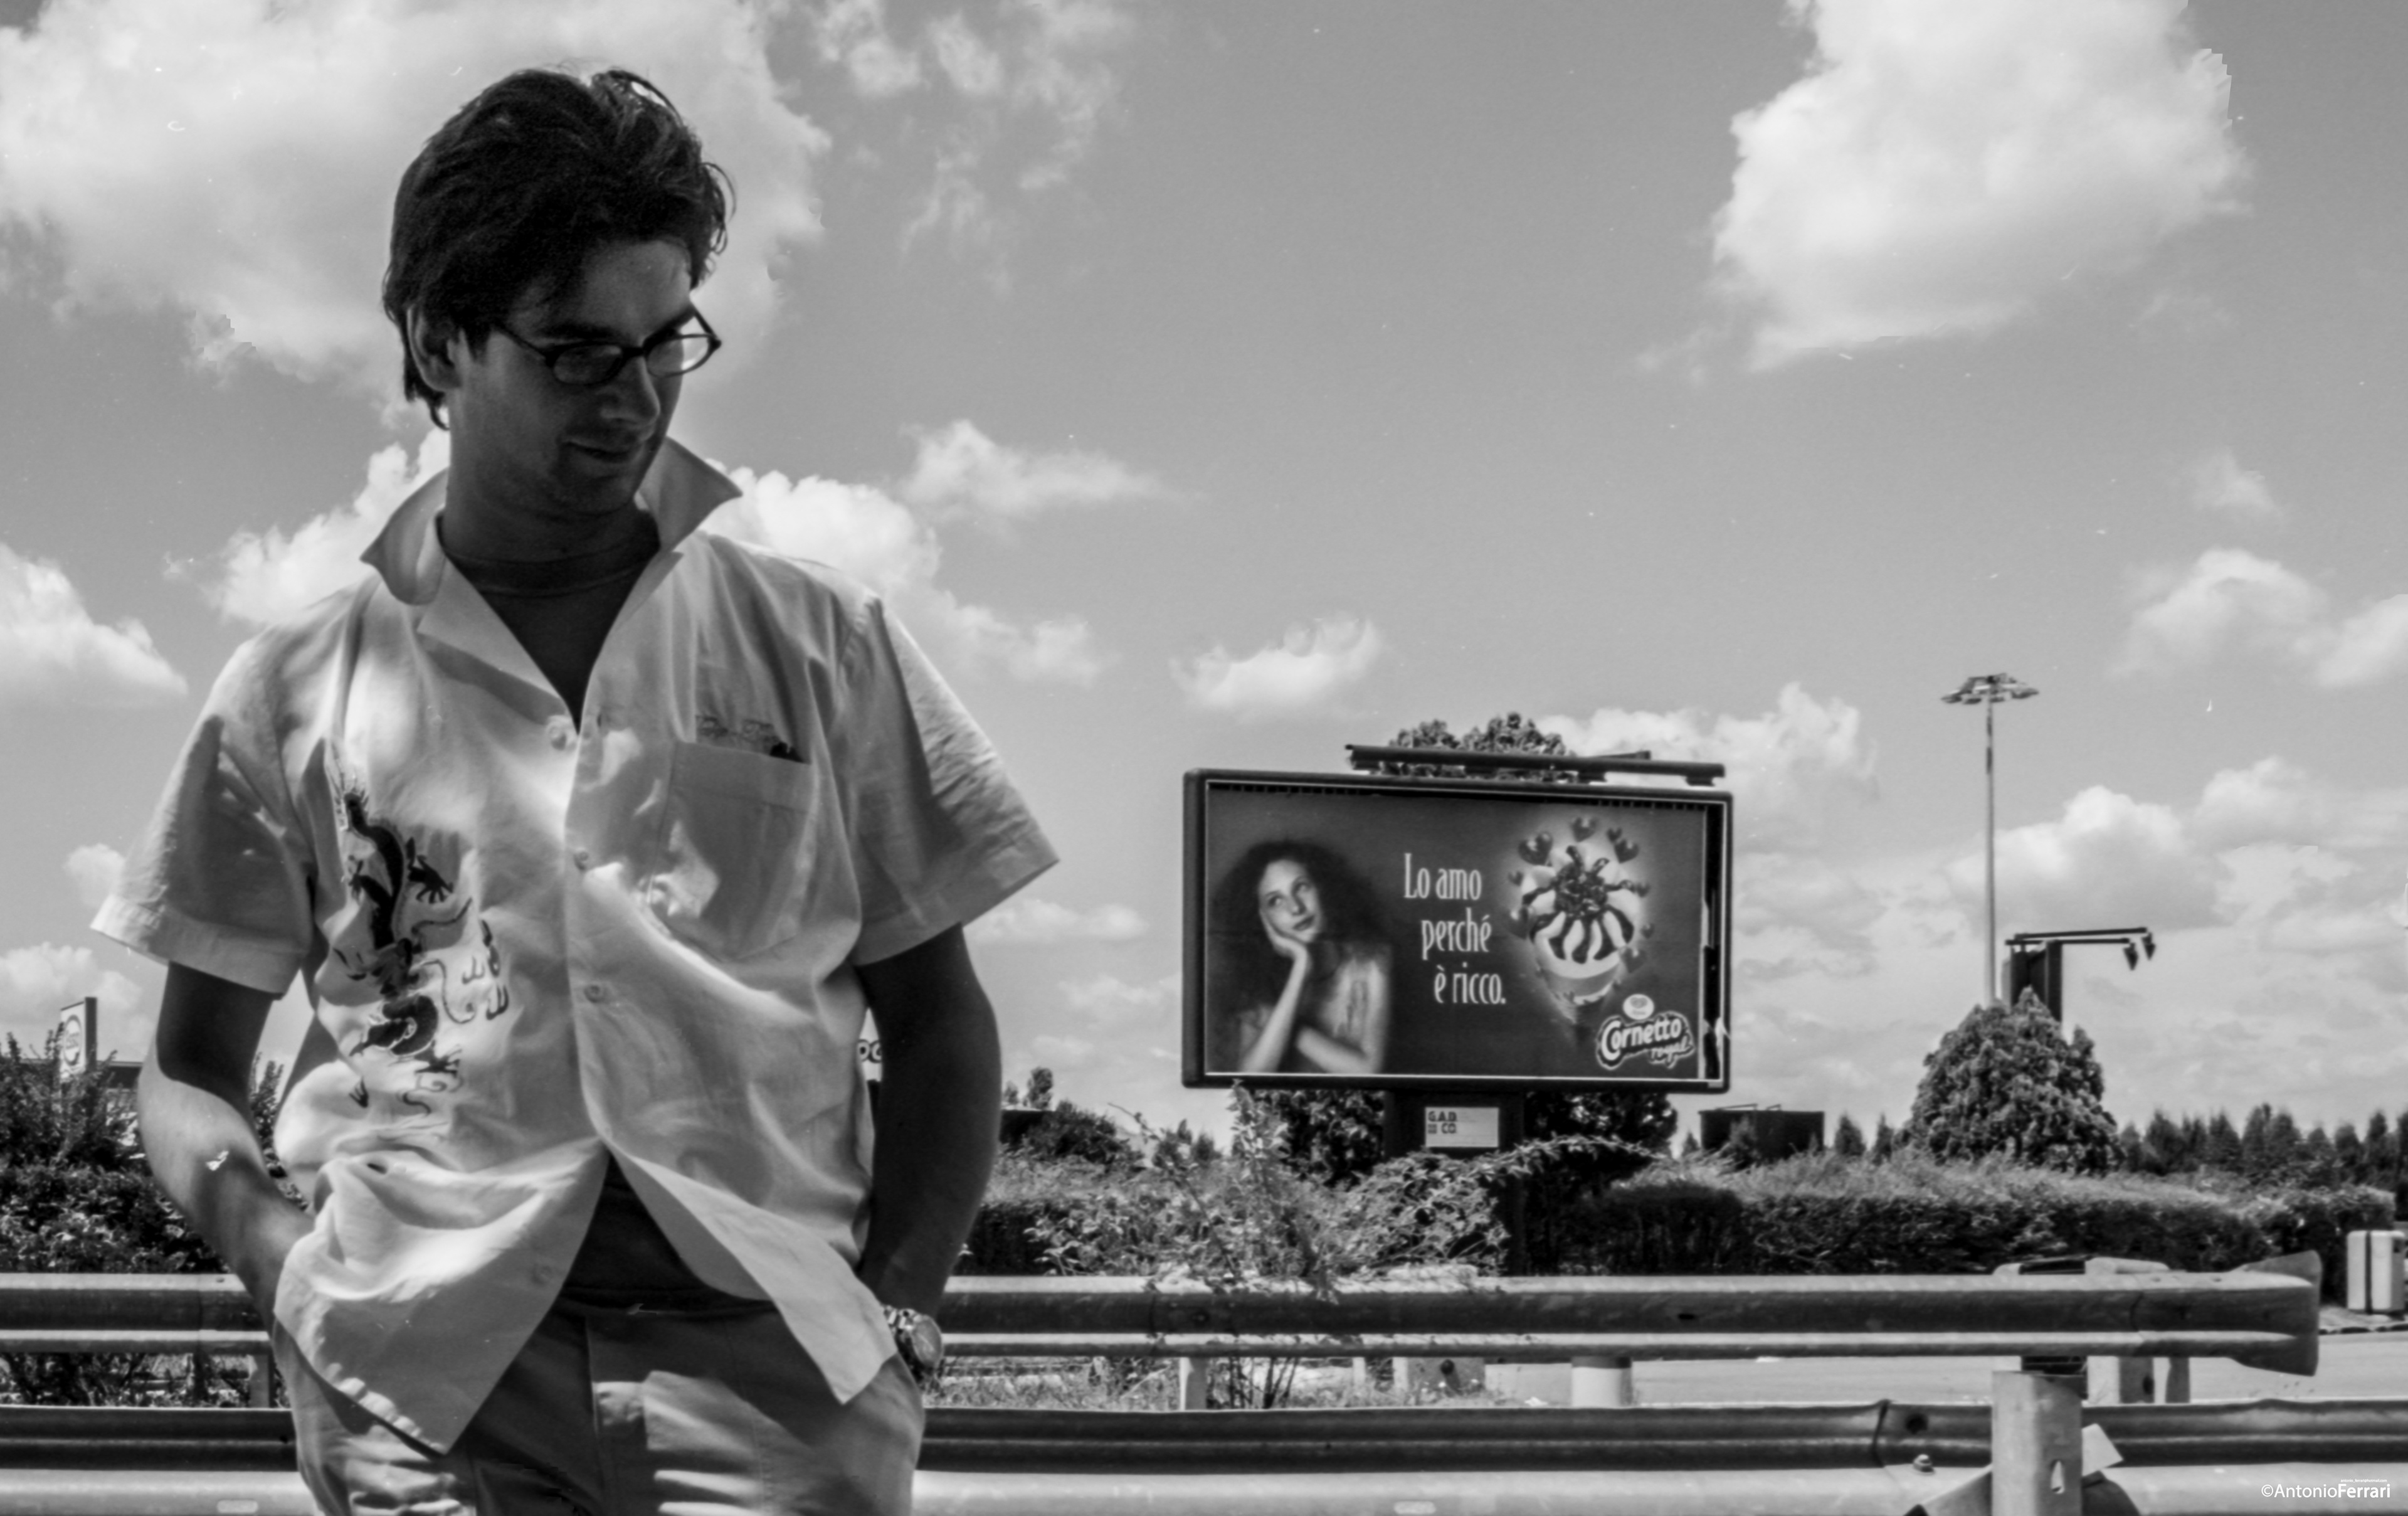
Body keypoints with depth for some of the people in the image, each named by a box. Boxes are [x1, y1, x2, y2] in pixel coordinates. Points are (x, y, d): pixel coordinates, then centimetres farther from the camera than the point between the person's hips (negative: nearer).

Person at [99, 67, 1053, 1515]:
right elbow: (191, 1074, 15)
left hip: (772, 1352, 0)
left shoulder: (824, 647, 12)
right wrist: (291, 1266, -3)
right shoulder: (299, 691, 11)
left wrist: (899, 1303, 1)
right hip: (433, 1370, 0)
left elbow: (939, 1027, 14)